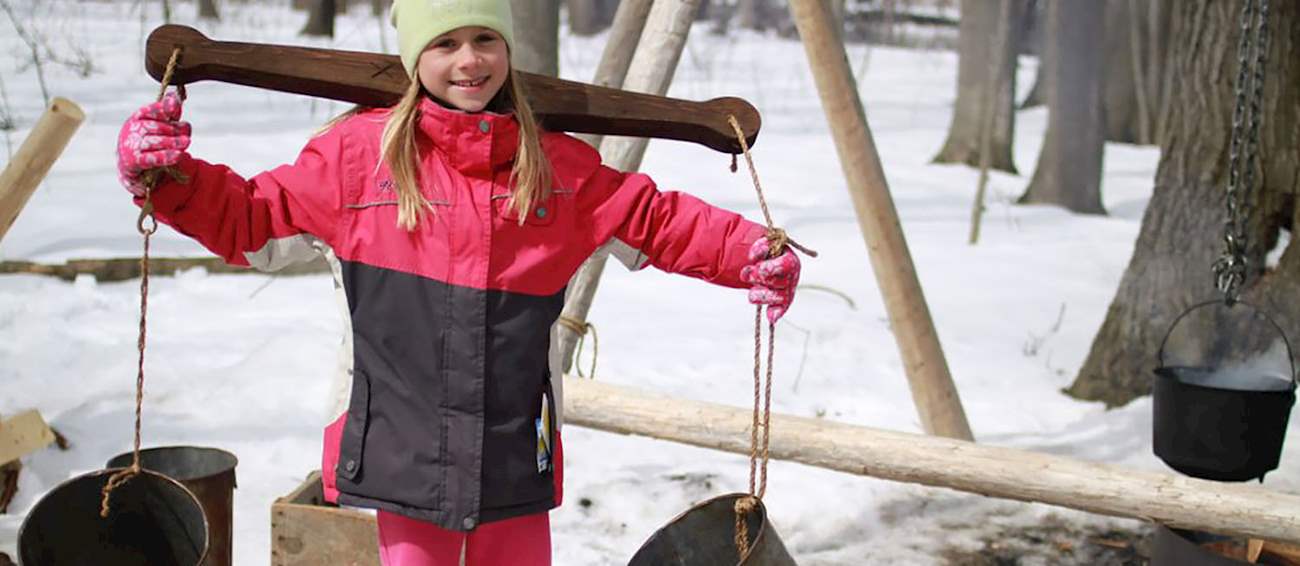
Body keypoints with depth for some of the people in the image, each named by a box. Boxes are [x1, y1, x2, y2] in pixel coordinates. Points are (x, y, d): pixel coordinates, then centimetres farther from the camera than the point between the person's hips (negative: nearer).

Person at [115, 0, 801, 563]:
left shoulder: (562, 167, 7)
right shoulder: (357, 151, 0)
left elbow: (657, 220, 13)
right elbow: (250, 218, 5)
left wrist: (749, 252, 0)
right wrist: (169, 177, -11)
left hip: (515, 471, 3)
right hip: (390, 467, -2)